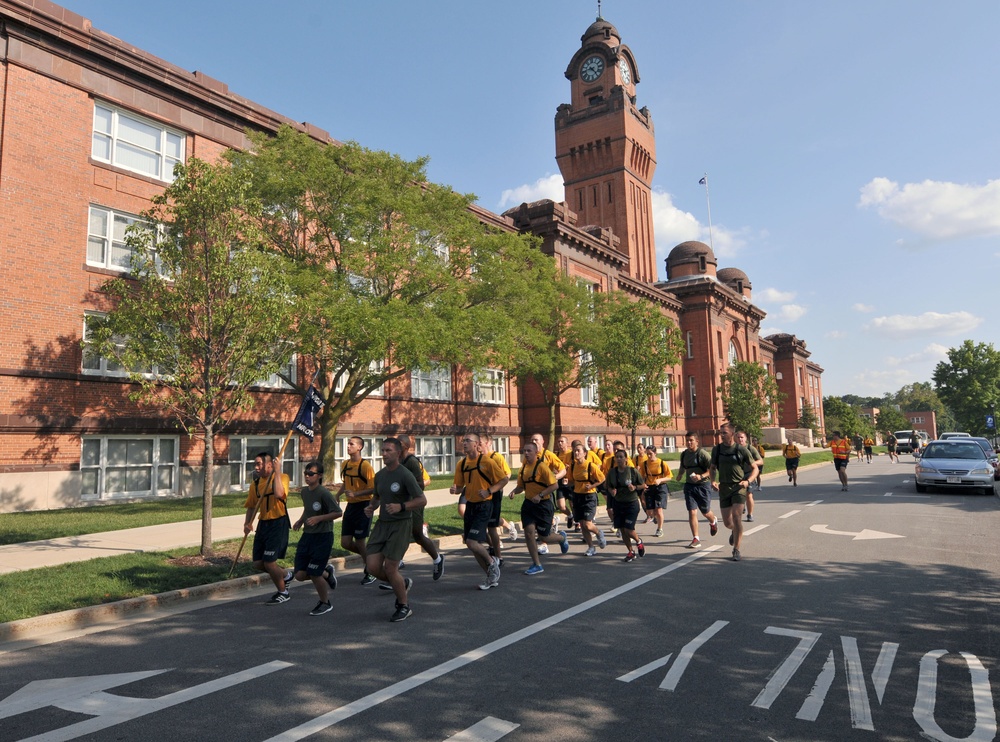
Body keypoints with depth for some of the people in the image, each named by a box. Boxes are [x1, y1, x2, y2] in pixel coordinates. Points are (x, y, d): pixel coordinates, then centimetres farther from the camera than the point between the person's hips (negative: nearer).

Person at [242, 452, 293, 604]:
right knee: (258, 564, 7)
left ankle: (283, 593, 15)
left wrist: (276, 473, -25)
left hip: (278, 524, -7)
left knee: (269, 562, -8)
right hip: (263, 524, 7)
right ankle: (284, 575, 35)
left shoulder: (281, 477, -9)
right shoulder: (255, 484, 9)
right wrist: (248, 523, -1)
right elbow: (251, 506, 16)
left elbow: (279, 494, -30)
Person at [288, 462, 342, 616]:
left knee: (314, 574, -3)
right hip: (307, 535, 7)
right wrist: (300, 521, 9)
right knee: (299, 575, 3)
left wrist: (319, 518, -24)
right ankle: (327, 573, 30)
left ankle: (325, 603, 22)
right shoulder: (304, 491, 7)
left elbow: (338, 512, -17)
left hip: (323, 537, -7)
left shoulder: (324, 493, -17)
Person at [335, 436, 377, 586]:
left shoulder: (365, 465, -15)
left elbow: (373, 488, -18)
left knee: (359, 542, -3)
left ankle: (370, 573, 17)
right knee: (345, 543, 5)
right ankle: (368, 555, 32)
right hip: (350, 506, 7)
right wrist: (338, 494, 11)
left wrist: (355, 494, -27)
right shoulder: (345, 464, 8)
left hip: (363, 506, -7)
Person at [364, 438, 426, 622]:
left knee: (390, 568, -7)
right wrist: (371, 507, 5)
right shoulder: (379, 475, 9)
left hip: (401, 525, -7)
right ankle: (403, 584, 28)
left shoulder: (405, 475, -13)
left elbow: (422, 500, -13)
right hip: (382, 524, 7)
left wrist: (401, 506, -25)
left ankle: (404, 607, 16)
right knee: (373, 567, -1)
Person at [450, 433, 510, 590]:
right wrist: (455, 490, -12)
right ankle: (492, 577, 25)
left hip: (483, 506, -7)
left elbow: (504, 479, -7)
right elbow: (460, 487, 11)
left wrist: (489, 491, -18)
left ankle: (492, 562, 12)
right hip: (469, 505, 7)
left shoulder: (487, 462, -11)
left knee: (472, 543, -17)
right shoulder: (461, 463, 5)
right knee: (472, 545, 9)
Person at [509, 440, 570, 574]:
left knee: (543, 537, 2)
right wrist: (514, 491, -5)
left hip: (543, 505, -6)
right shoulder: (524, 468, 5)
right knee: (529, 532, -4)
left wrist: (540, 495, -25)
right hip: (528, 503, 6)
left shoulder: (541, 466, -15)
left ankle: (562, 537, 37)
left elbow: (555, 485, -17)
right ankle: (537, 565, 9)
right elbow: (521, 486, 17)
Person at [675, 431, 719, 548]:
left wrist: (701, 476, -30)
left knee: (705, 511, 12)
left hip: (703, 485, -4)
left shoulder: (702, 453, -14)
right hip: (689, 486, 4)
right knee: (692, 512, -5)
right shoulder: (684, 454, 6)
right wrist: (679, 475, 11)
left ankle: (713, 522, 48)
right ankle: (695, 539, 0)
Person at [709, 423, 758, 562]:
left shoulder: (741, 450, -6)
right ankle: (735, 531, 44)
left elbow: (755, 468, 1)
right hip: (724, 488, 3)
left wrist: (748, 481, -16)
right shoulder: (716, 449, 3)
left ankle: (736, 550, -3)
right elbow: (712, 468, 15)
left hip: (739, 487, -3)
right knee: (727, 522, 6)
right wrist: (713, 480, -3)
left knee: (736, 517, -15)